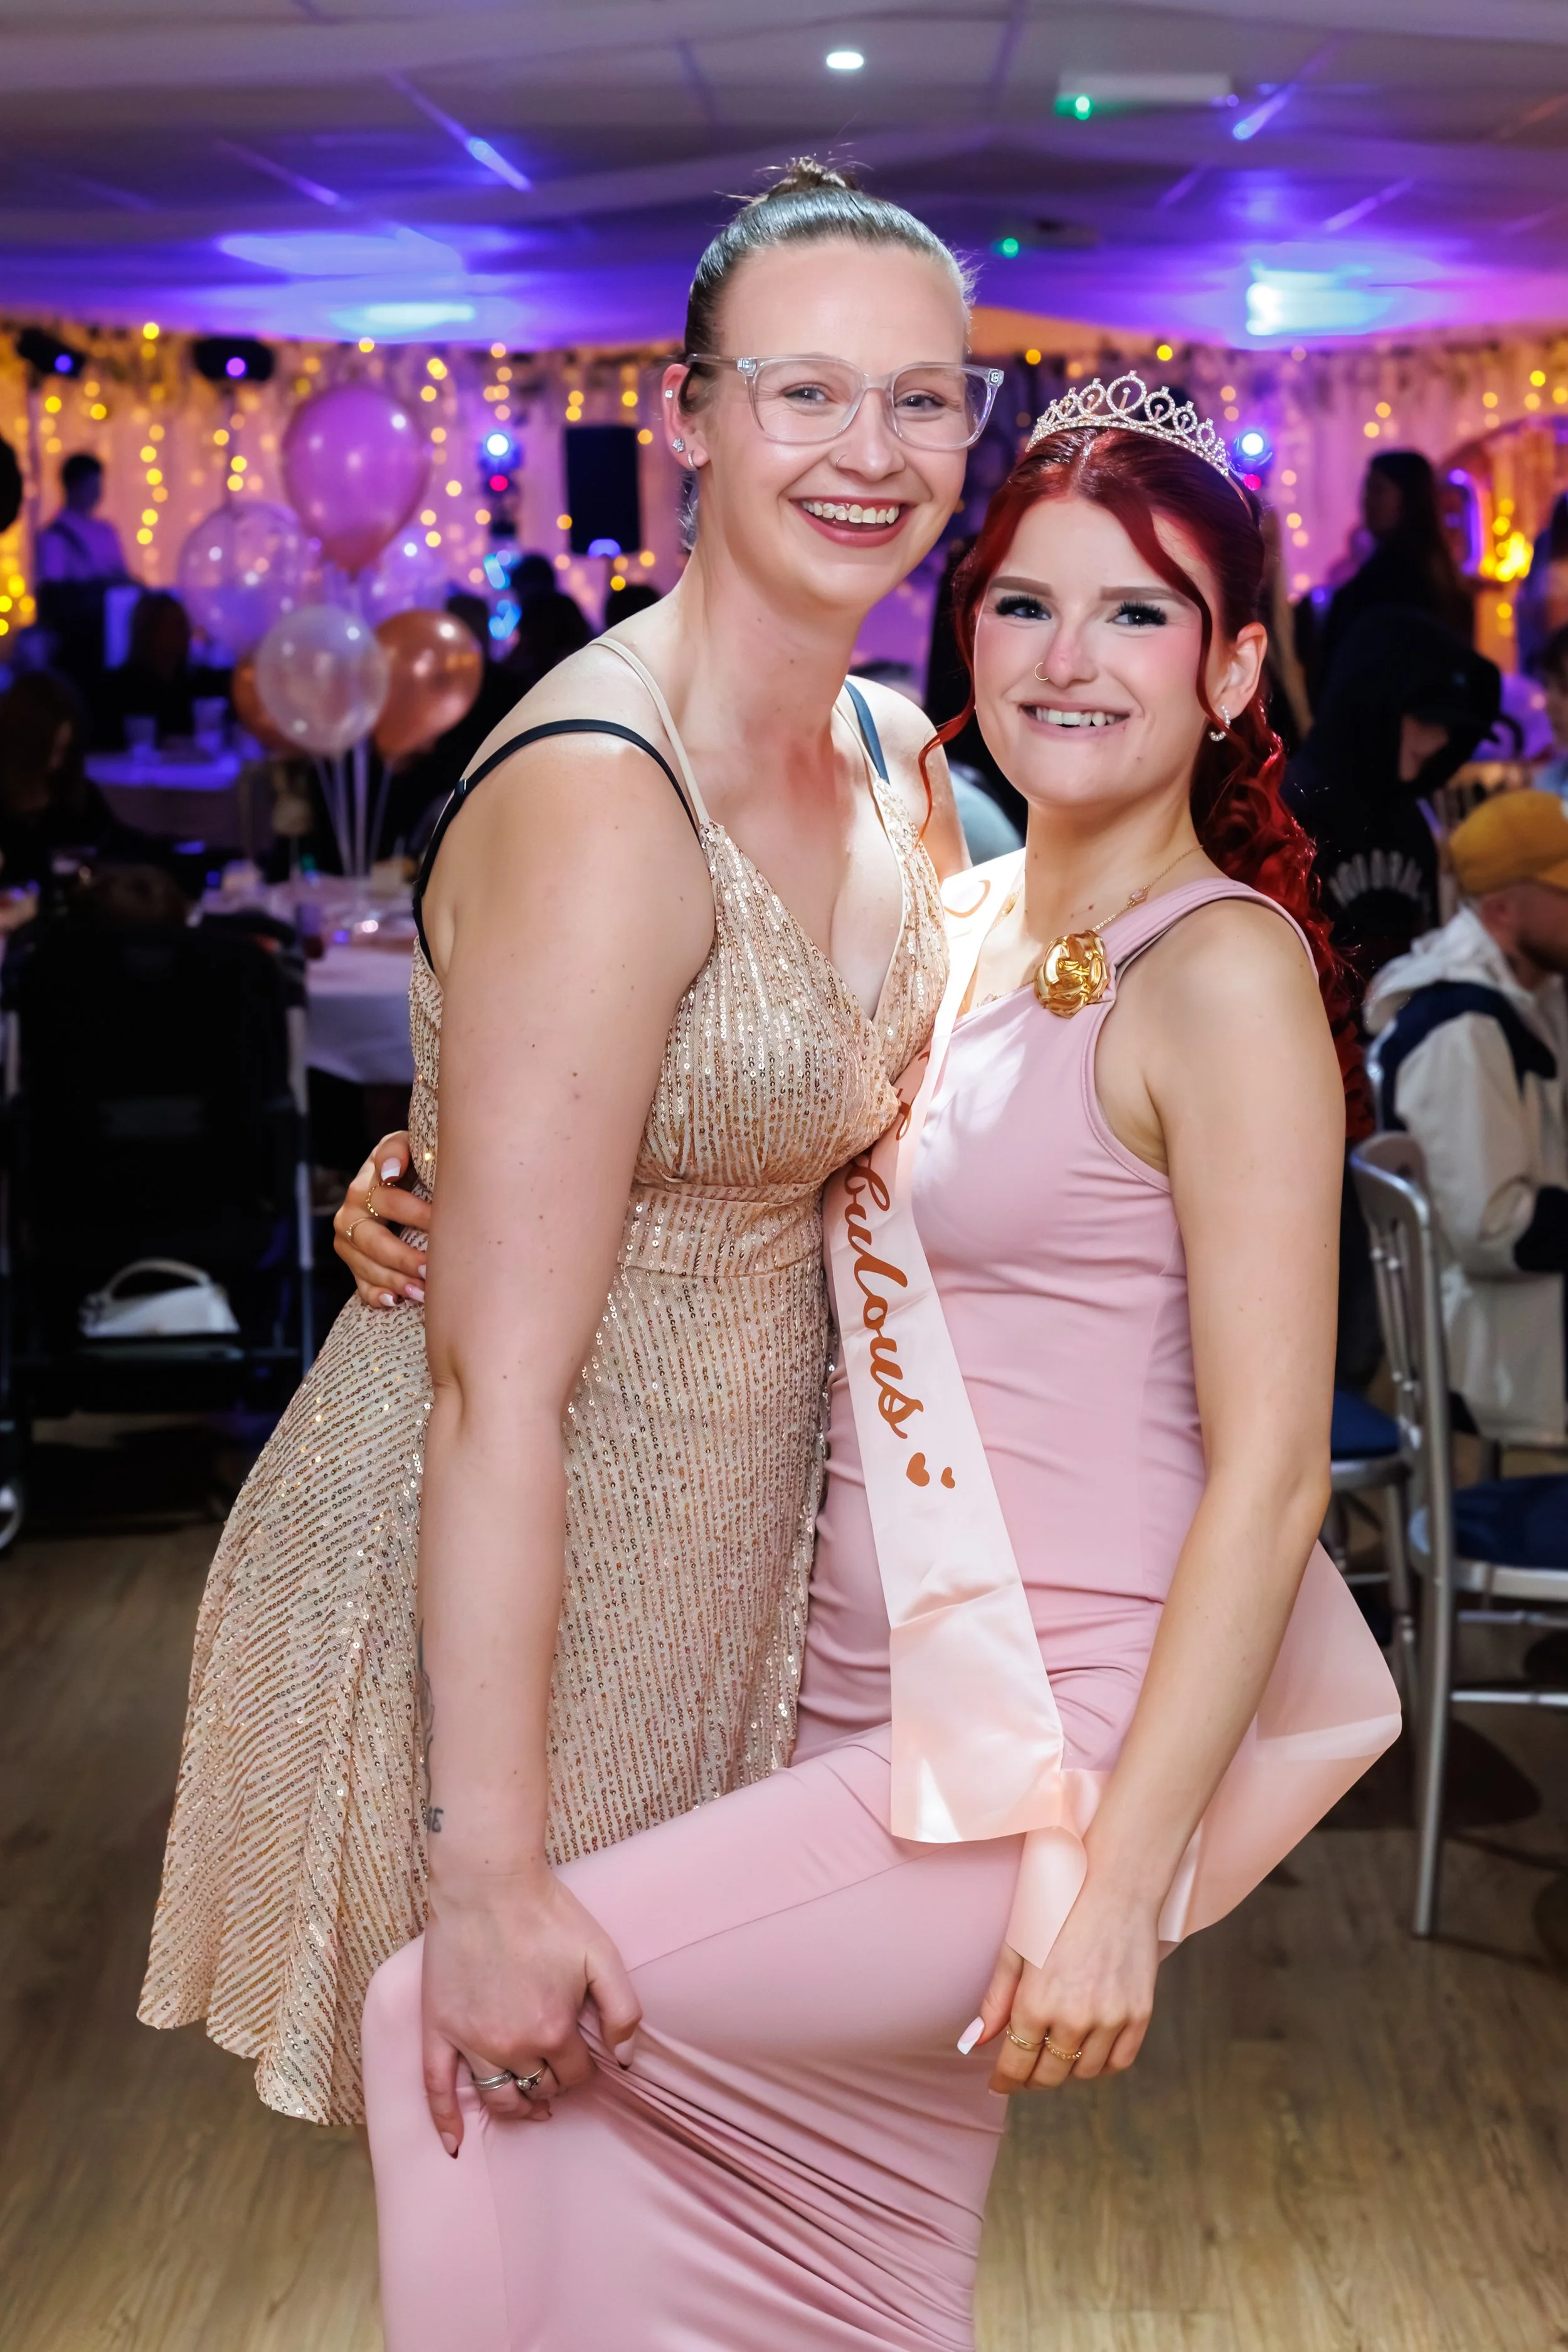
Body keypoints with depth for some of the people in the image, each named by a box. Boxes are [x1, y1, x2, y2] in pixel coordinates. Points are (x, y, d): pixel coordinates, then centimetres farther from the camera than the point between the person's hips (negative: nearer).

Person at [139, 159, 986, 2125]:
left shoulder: (896, 761, 1)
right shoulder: (603, 796, -25)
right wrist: (494, 1881, -29)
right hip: (483, 1587, -7)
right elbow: (496, 1388, -28)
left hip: (714, 1562, 8)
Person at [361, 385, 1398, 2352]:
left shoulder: (1222, 970, -12)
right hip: (870, 1707, 7)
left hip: (1055, 1747, -7)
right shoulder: (952, 923, 10)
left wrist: (1119, 1885, -20)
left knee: (456, 2023, -11)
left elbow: (1271, 1476, -17)